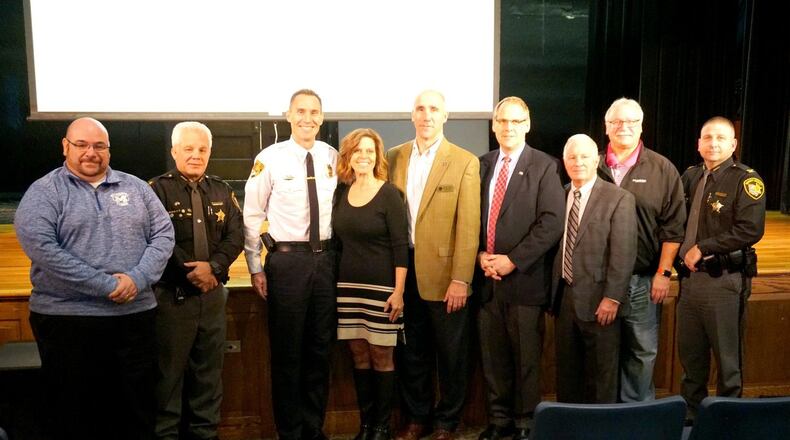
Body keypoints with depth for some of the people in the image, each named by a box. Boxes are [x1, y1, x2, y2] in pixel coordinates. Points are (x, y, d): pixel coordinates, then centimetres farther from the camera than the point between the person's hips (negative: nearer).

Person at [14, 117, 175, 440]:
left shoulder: (135, 187, 10)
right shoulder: (43, 192, -2)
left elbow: (163, 234, 5)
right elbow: (39, 246, -16)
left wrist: (138, 278, -13)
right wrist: (106, 285, -18)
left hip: (136, 315, 3)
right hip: (68, 319, -3)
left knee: (138, 410, 13)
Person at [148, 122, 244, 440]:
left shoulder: (222, 191, 11)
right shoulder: (158, 189, -4)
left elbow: (236, 235, 3)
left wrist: (213, 266, -14)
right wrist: (190, 273, -17)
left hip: (213, 292, 5)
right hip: (172, 293, -5)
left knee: (209, 369, 12)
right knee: (170, 369, 2)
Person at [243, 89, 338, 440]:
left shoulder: (332, 157, 3)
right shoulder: (270, 158, -6)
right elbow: (252, 216, -3)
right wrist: (255, 268, -4)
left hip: (326, 257, 4)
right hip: (286, 258, -3)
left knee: (321, 348, 13)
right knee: (286, 350, 6)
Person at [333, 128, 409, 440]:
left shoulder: (389, 194, -7)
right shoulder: (341, 193, 7)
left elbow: (401, 246, -9)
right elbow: (339, 240, 12)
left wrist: (399, 291, -14)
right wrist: (336, 281, 8)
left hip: (381, 286, -5)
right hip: (348, 286, 5)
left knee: (381, 356, 3)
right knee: (359, 354, 10)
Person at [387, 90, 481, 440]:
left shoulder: (465, 162, -4)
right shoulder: (394, 157, 7)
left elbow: (468, 225, -8)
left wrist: (460, 279, -14)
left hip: (443, 270, -3)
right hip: (403, 269, 4)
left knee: (450, 353, 9)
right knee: (410, 351, 14)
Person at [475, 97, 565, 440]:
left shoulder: (545, 166, -3)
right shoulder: (482, 165, 11)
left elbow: (551, 222, -11)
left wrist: (512, 260, -14)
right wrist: (480, 254, -3)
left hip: (524, 278, -4)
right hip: (487, 277, 4)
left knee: (526, 357, 5)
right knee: (493, 356, 11)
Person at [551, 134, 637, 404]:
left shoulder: (619, 199, -6)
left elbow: (623, 254, -11)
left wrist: (612, 298, -16)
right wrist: (552, 292, 9)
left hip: (598, 301, -5)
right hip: (563, 297, 5)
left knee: (601, 375, 6)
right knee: (566, 373, 14)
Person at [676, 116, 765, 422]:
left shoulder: (745, 180, -7)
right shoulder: (691, 176, 12)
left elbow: (750, 230, -18)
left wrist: (703, 248, -17)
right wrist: (682, 253, 3)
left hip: (724, 280, -6)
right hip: (690, 277, 6)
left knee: (727, 357, 5)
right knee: (690, 353, 15)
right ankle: (691, 411, 30)